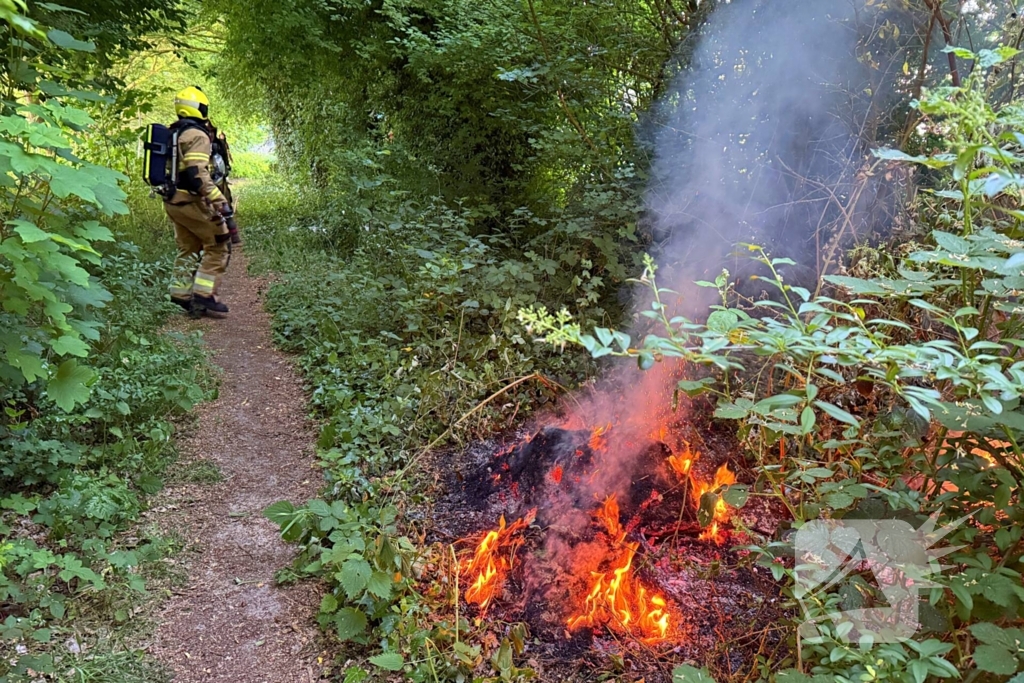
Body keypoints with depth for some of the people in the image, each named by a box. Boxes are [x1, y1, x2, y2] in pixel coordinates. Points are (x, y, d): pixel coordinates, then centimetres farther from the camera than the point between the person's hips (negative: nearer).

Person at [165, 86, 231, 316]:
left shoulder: (173, 133, 16)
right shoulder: (197, 135, -14)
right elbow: (197, 174, -25)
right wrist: (220, 200, -29)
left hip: (172, 201, 10)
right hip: (191, 202, -10)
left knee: (188, 248, 18)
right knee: (218, 245, -2)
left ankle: (181, 294, 19)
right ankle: (204, 294, -7)